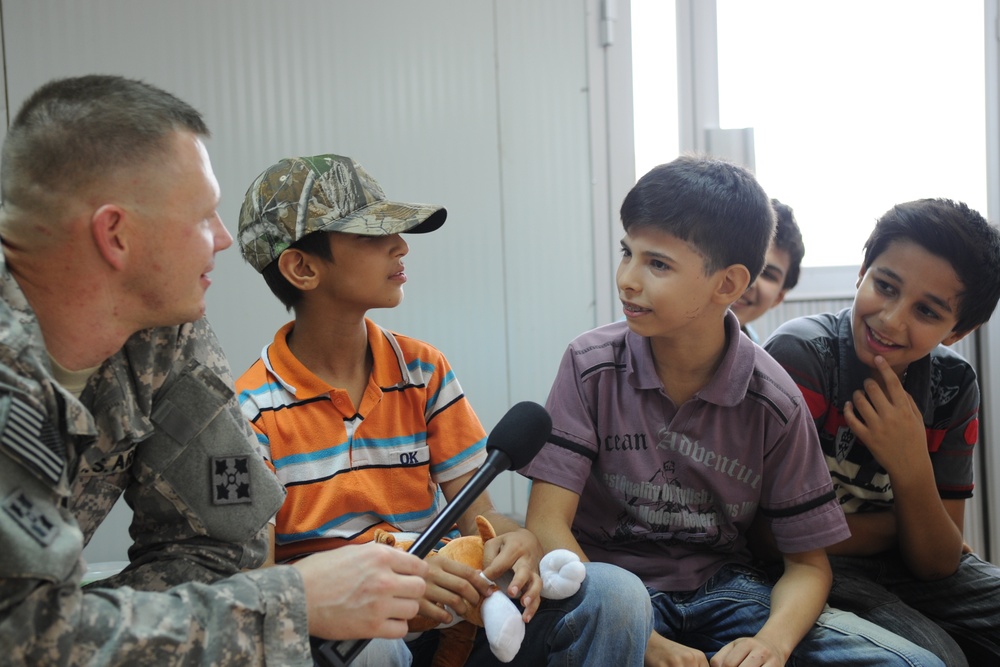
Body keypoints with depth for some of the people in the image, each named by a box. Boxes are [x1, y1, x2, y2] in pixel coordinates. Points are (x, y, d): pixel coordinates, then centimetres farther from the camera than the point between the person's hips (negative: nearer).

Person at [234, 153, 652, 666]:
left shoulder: (423, 370, 6)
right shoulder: (252, 410, -7)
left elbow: (477, 512, 4)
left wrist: (515, 542, -21)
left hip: (443, 604, 3)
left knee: (614, 596, -18)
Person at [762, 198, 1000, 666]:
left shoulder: (953, 385, -3)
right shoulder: (800, 355, -19)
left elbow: (939, 564, -4)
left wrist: (912, 470, -23)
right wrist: (903, 525, -7)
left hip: (903, 571, 5)